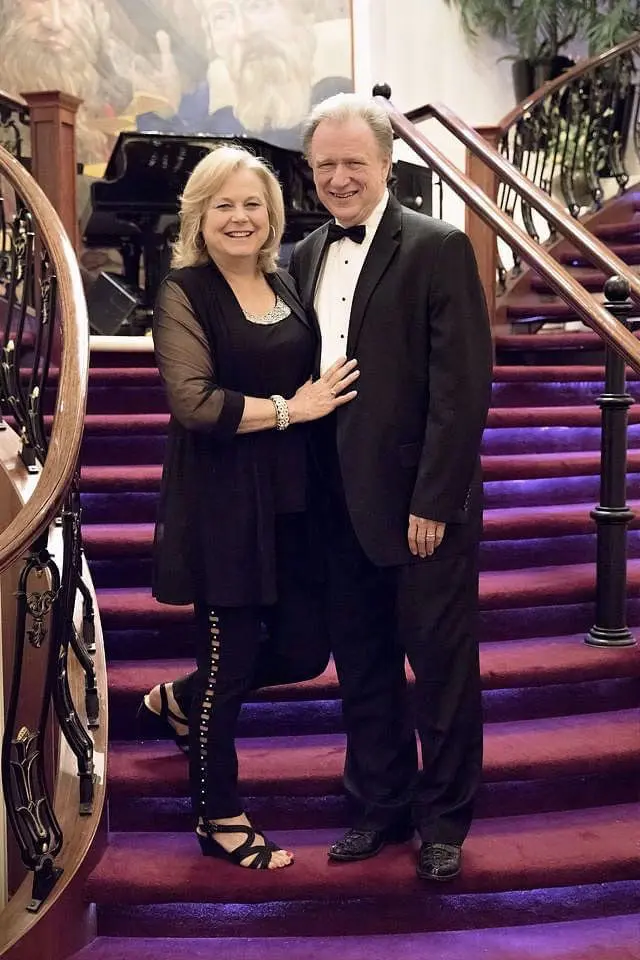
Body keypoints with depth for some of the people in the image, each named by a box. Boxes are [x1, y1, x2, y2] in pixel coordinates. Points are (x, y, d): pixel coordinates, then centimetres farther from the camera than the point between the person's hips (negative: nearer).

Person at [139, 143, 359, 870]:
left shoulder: (283, 286, 11)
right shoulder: (184, 291, -8)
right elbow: (192, 400, -19)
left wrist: (324, 396, 3)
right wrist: (289, 409, -15)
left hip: (290, 496, 7)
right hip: (220, 503, -6)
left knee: (304, 649, 9)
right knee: (230, 660, 4)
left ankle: (185, 700, 36)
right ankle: (217, 818, 24)